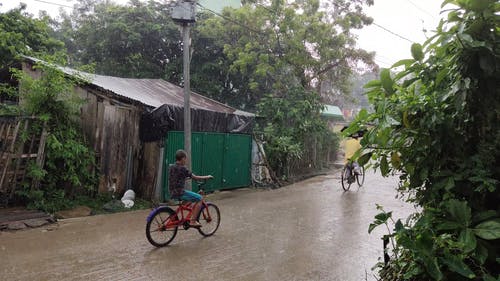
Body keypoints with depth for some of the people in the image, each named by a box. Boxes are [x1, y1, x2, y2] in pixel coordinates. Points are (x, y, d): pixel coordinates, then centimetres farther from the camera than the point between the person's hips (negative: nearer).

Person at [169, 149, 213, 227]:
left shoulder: (171, 168, 10)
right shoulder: (182, 168, -14)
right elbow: (195, 177, -10)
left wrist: (187, 177, 40)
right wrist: (207, 177, 3)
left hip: (172, 193, 9)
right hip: (180, 193, -9)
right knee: (199, 198, -2)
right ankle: (193, 221, -2)